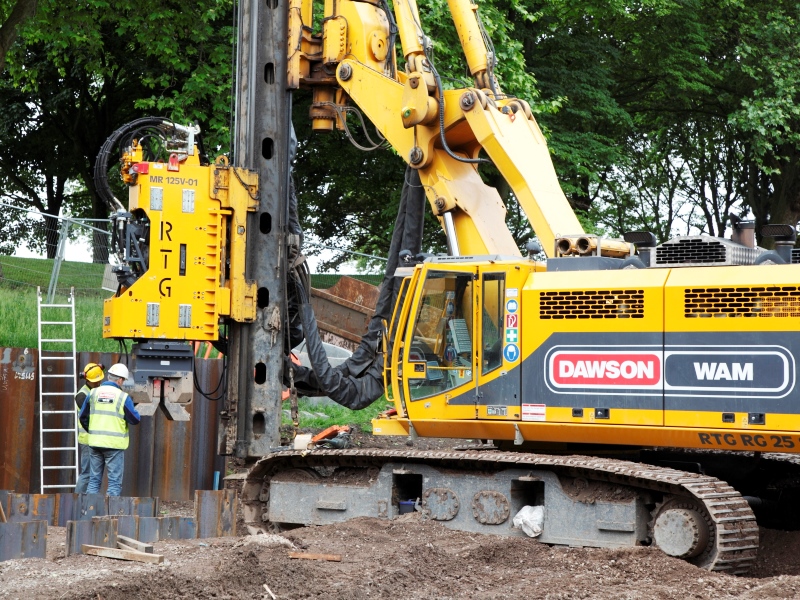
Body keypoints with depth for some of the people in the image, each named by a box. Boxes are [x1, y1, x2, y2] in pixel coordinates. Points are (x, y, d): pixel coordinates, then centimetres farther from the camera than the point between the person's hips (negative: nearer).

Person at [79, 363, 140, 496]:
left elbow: (83, 417, 9)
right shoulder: (123, 397, -8)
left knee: (94, 480, 13)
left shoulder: (93, 393, 4)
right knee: (115, 481, 2)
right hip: (114, 444, -4)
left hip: (95, 442, 4)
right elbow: (135, 420, -6)